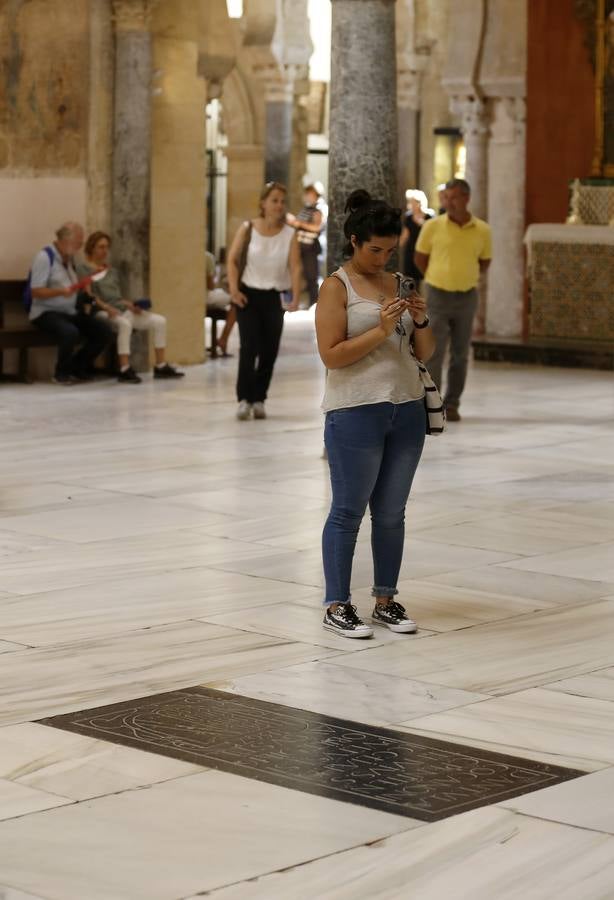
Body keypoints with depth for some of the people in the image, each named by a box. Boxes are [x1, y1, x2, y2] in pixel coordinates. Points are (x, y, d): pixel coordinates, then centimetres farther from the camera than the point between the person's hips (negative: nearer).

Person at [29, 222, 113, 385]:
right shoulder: (44, 257, -11)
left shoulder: (69, 258, 13)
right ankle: (61, 373, -10)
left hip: (70, 311, 8)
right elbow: (36, 292, -16)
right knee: (71, 332, -37)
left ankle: (76, 367, 10)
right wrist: (62, 291, -28)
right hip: (46, 312, -8)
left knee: (105, 333, -7)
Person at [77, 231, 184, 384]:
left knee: (159, 321, -9)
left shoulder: (112, 271, 27)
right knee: (124, 323, -40)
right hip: (102, 312, -8)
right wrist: (107, 307, -24)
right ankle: (125, 370, -45)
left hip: (122, 309, 8)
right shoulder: (83, 269, 4)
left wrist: (129, 305, 3)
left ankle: (161, 366, -8)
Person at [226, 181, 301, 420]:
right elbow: (233, 259, -1)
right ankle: (244, 399, -9)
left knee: (269, 351, 3)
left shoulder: (289, 234, -3)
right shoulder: (248, 228, -4)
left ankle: (258, 399, 16)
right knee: (249, 347, -12)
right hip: (248, 295, -2)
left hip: (273, 297, 2)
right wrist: (234, 289, -12)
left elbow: (295, 266, -10)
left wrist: (296, 298, -21)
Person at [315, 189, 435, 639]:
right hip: (356, 412, -6)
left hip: (407, 410, 6)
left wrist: (421, 321, -7)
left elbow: (426, 352, 13)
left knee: (392, 513, 11)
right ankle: (336, 606, 7)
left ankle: (386, 601, 20)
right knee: (349, 512, 0)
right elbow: (331, 354, -13)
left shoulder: (398, 282, 11)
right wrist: (381, 330, -20)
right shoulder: (337, 286, -5)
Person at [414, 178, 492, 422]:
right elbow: (420, 258, 6)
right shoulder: (432, 227, -6)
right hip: (438, 295, -2)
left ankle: (451, 404, 18)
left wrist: (463, 277, 9)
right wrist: (439, 279, 10)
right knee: (434, 351, -6)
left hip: (467, 296, 2)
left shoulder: (482, 230, -2)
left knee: (460, 354, 8)